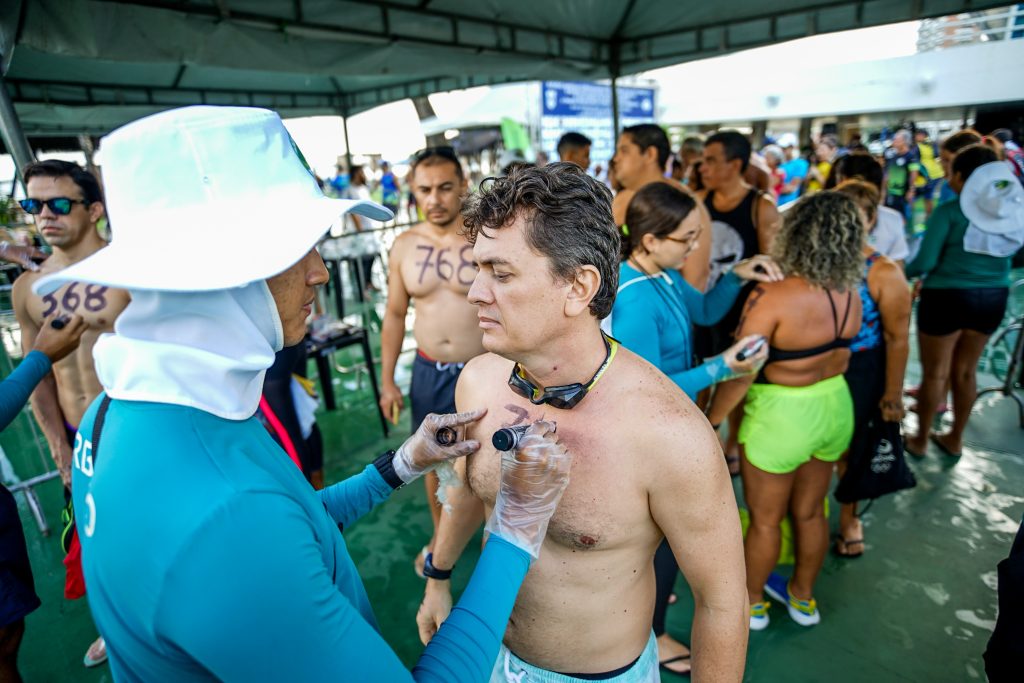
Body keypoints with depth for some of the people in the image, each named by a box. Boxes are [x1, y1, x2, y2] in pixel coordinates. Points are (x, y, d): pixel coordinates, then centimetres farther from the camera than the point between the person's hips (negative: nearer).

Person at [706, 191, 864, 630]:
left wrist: (710, 421, -11)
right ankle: (803, 597, 45)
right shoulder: (850, 294, -5)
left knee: (765, 519, 15)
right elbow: (841, 355, 5)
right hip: (834, 406, 6)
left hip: (782, 415, -6)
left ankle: (752, 603, 37)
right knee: (810, 512, 24)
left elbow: (739, 374, -23)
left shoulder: (772, 298, -26)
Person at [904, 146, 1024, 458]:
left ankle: (920, 440, 23)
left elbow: (925, 262, -17)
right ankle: (955, 439, 33)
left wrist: (903, 272, 2)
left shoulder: (950, 211, -16)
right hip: (994, 297, 5)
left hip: (947, 297, -5)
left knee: (934, 373, 9)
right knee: (965, 372, 19)